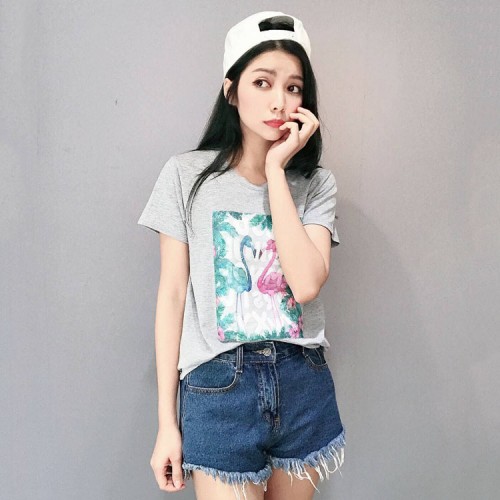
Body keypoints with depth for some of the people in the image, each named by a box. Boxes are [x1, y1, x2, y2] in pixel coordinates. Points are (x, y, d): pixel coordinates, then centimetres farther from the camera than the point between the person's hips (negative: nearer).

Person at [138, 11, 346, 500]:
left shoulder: (315, 184, 1)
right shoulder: (187, 175, -4)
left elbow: (306, 283, -16)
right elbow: (172, 295, -3)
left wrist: (277, 170, -13)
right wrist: (167, 421, -2)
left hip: (302, 383, 3)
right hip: (219, 385, -2)